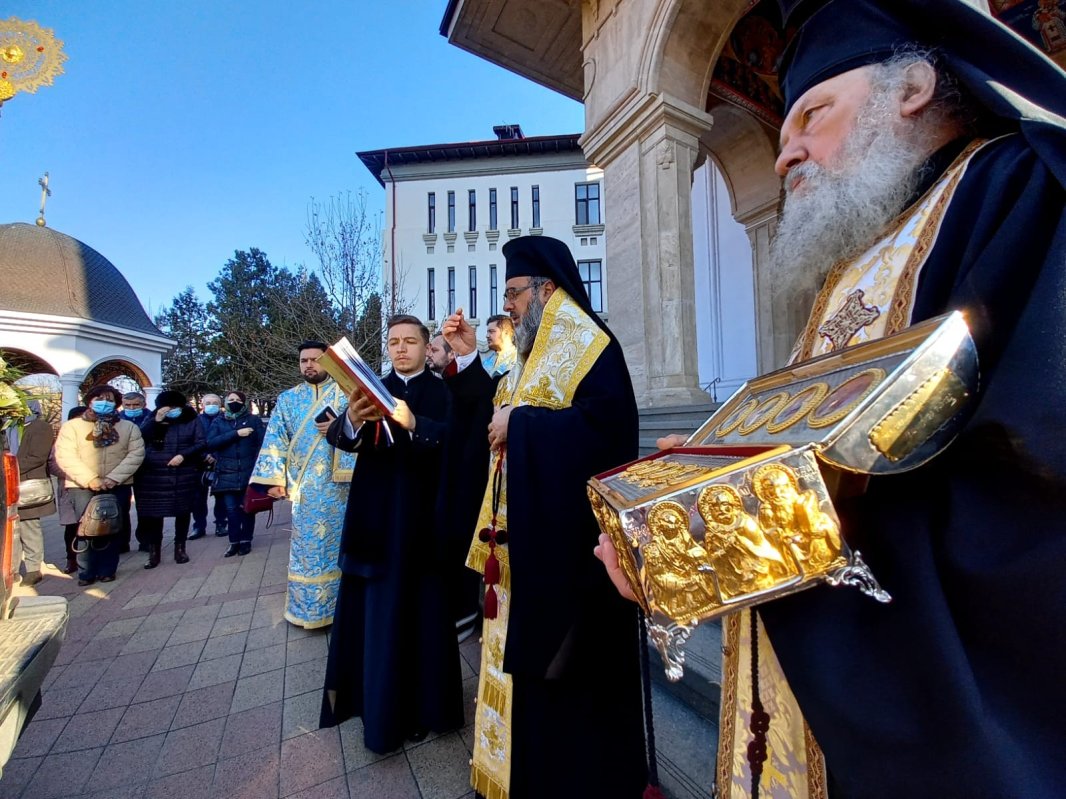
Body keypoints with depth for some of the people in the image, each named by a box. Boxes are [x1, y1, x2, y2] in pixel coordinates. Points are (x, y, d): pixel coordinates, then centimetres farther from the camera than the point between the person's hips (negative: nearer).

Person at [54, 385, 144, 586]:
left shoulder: (129, 427, 7)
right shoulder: (72, 426, 4)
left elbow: (136, 454, -2)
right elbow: (65, 456, -5)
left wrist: (114, 478, -14)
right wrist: (90, 479, -17)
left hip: (117, 486, 1)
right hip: (82, 486, -1)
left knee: (111, 529, 5)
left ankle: (107, 570, 15)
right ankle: (86, 573, 8)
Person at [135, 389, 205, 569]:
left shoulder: (191, 421, 4)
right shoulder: (152, 421, 7)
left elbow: (201, 443, -1)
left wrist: (183, 455, -15)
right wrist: (156, 421, -16)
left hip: (184, 476, 0)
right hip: (154, 476, 0)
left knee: (182, 511, 8)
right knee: (153, 513, 1)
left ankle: (180, 548, 21)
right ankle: (154, 552, 13)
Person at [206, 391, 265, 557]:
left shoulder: (254, 420, 4)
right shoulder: (218, 421, 9)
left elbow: (262, 444, -2)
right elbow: (211, 443, -6)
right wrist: (236, 434, -15)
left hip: (249, 472, -1)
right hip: (227, 473, 1)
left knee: (246, 507, 5)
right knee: (231, 509, 1)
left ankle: (246, 541, 17)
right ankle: (234, 542, 14)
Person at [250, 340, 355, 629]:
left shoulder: (345, 393, 4)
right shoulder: (288, 399, 12)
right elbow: (276, 441, 7)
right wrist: (275, 479, 0)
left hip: (337, 485, -2)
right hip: (303, 488, 2)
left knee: (335, 542, 4)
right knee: (306, 544, 8)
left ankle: (335, 601, 17)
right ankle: (307, 604, 22)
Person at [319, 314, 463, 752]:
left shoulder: (442, 392, 0)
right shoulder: (371, 388, 11)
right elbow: (339, 436, -3)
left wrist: (413, 423, -34)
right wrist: (352, 419, -26)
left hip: (421, 516, -3)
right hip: (374, 514, 4)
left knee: (419, 610, 2)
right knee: (373, 610, 9)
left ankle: (419, 706, 21)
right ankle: (373, 697, 30)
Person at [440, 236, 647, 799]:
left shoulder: (588, 345, -12)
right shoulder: (536, 351, 16)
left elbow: (605, 423, -26)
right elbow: (501, 413, 16)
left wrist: (520, 423, -21)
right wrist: (467, 356, 10)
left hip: (566, 539, -9)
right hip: (525, 532, 10)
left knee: (567, 666, 7)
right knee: (527, 655, 21)